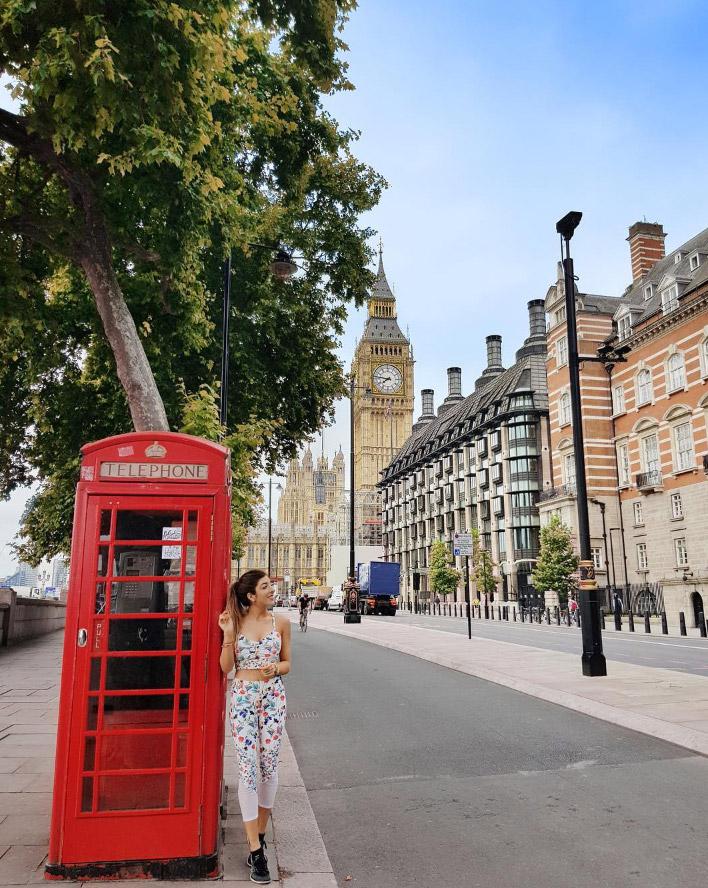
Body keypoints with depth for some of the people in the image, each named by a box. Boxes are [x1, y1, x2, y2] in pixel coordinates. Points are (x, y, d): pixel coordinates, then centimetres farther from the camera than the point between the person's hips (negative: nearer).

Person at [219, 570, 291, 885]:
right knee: (248, 767, -3)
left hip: (273, 697, 2)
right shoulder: (235, 622, -2)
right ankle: (256, 850, 4)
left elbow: (287, 663, 9)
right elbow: (226, 667, -3)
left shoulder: (281, 623, 1)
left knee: (269, 765, 6)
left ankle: (260, 832, 28)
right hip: (242, 698, -1)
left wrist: (274, 669, -13)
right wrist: (228, 634, -15)